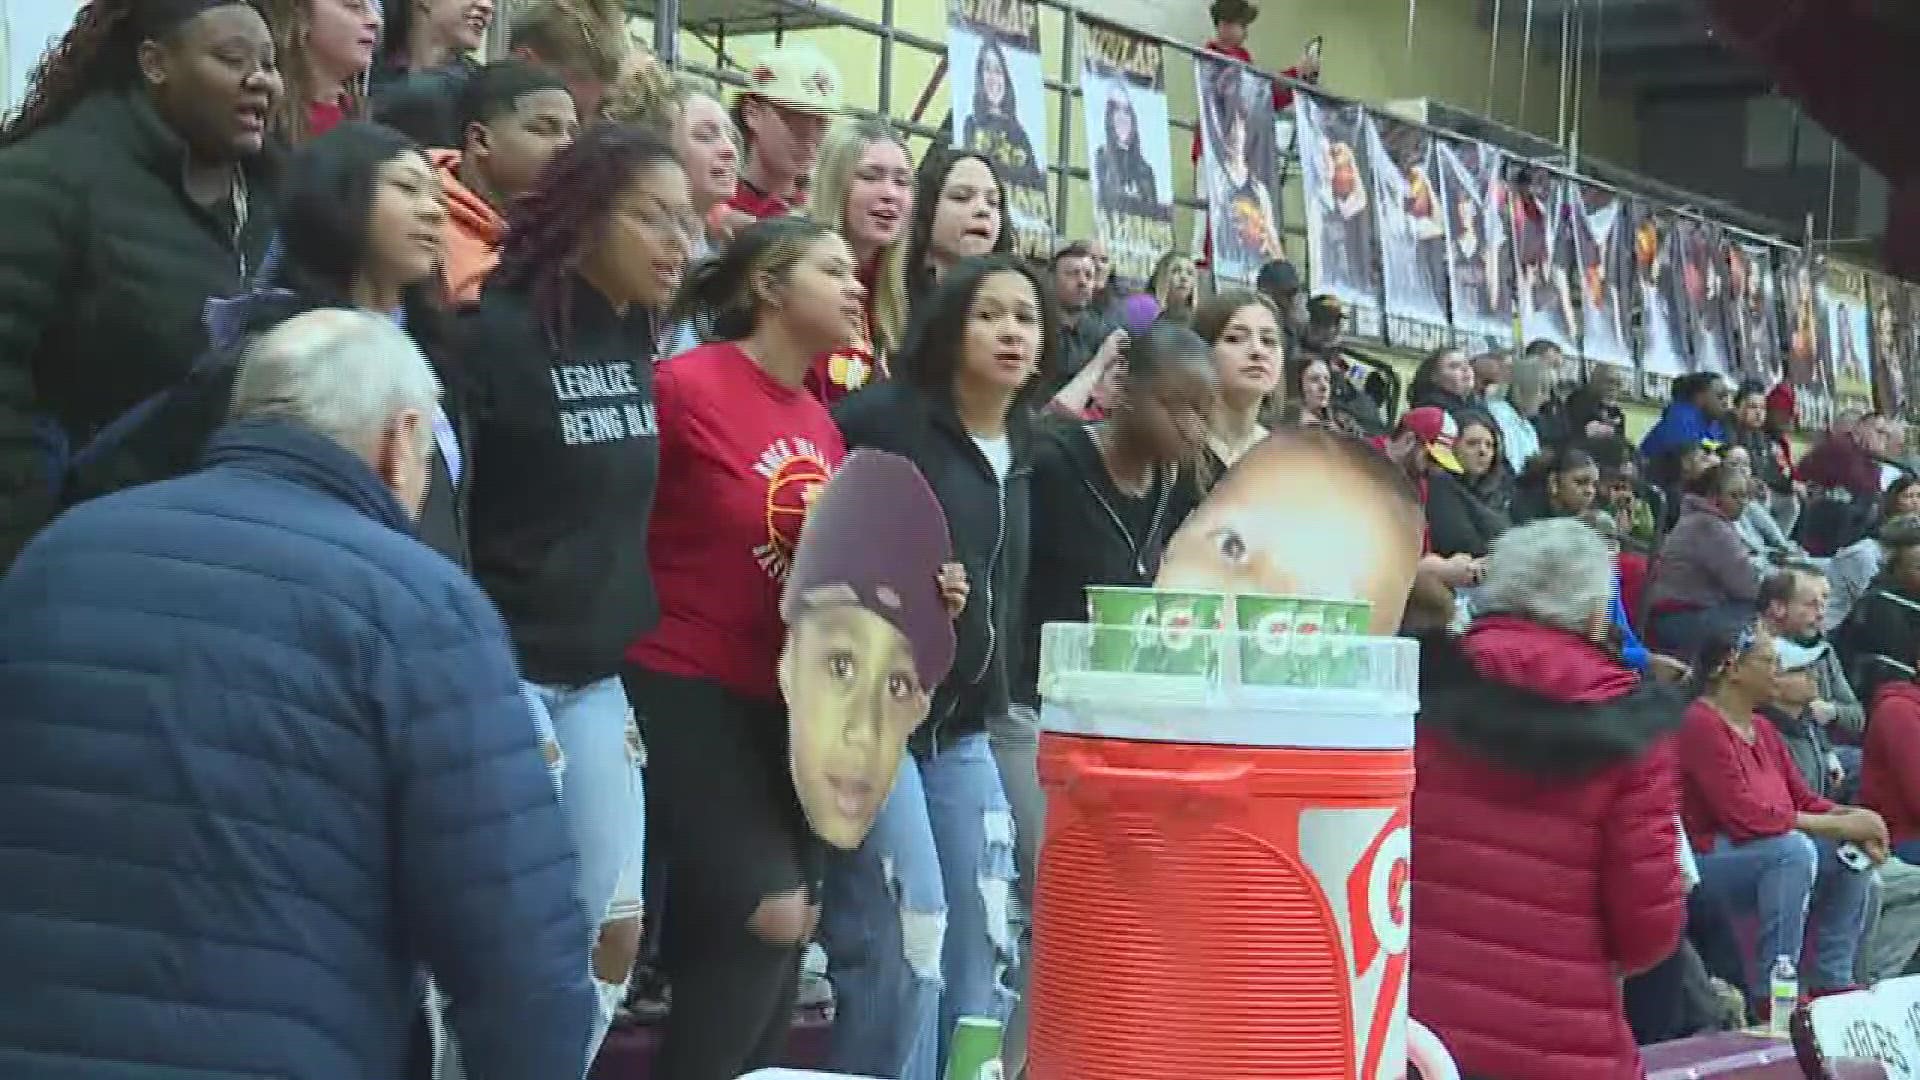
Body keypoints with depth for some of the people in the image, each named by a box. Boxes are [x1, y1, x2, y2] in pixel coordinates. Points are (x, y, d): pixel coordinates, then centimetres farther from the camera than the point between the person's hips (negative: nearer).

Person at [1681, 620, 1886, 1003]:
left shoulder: (1762, 728, 13)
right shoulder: (1702, 725, -16)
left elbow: (1802, 800, 14)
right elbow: (1745, 817, -22)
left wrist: (1853, 817, -8)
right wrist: (1839, 825, -17)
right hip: (1706, 858, -10)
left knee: (1855, 850, -2)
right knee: (1794, 848, -32)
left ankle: (1832, 982, 1)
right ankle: (1770, 995, -27)